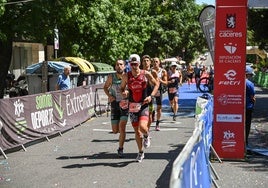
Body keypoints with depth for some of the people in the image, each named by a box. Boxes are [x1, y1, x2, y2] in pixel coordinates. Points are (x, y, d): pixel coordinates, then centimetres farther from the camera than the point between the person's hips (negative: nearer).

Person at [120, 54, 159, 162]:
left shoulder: (146, 74, -6)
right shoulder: (126, 76, -1)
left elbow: (156, 84, 5)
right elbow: (122, 88, 11)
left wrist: (151, 96, -8)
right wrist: (123, 93, -13)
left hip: (143, 105, -2)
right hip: (132, 106, 2)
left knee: (142, 127, -22)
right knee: (137, 130, 8)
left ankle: (146, 136, 16)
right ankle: (141, 153, 25)